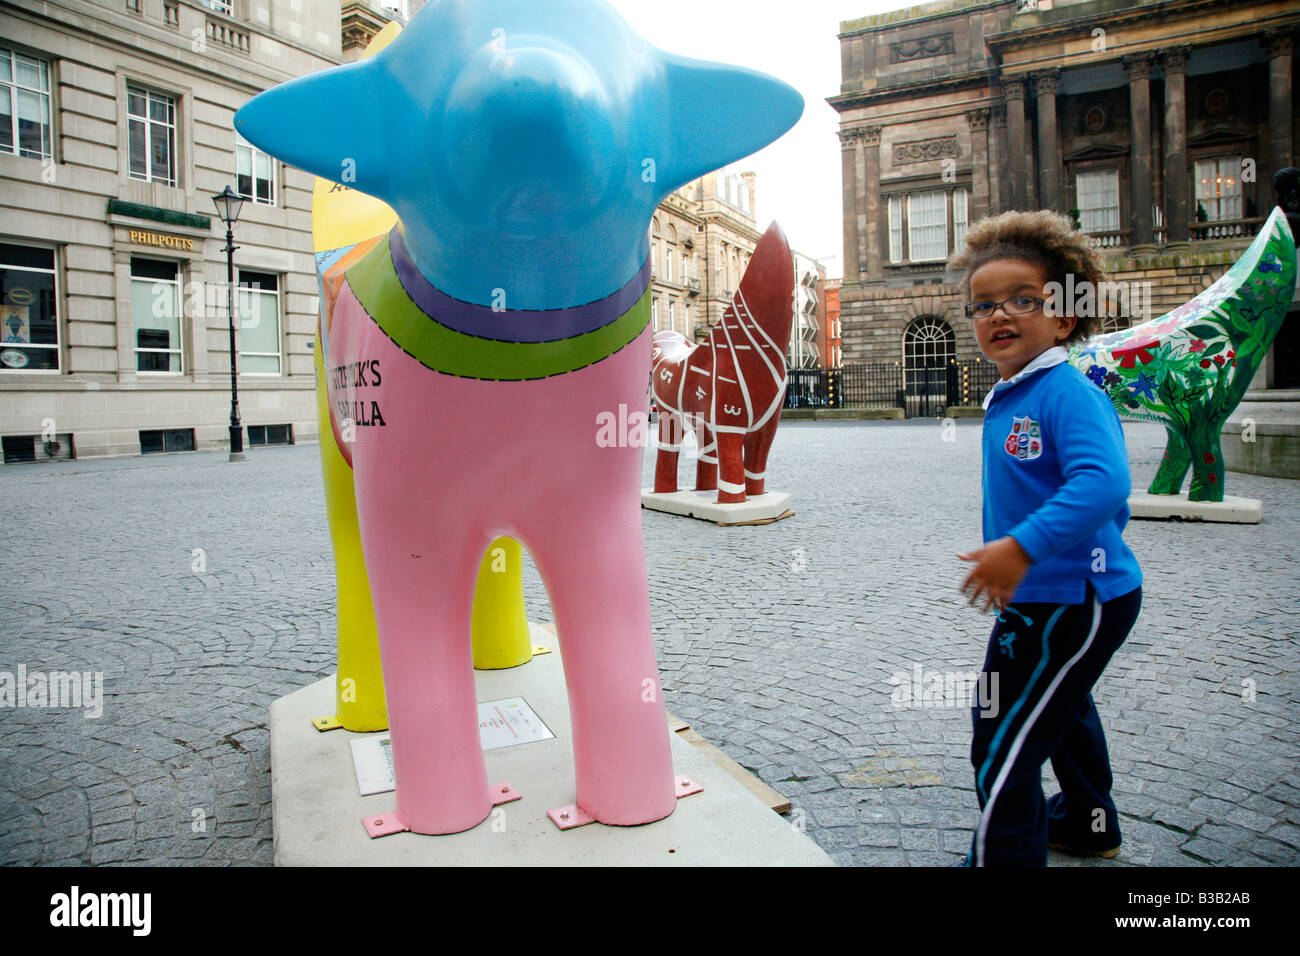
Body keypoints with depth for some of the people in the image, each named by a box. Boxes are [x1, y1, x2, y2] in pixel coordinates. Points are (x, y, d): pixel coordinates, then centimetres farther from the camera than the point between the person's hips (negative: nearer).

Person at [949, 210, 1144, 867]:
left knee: (1003, 750, -8)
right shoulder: (1006, 402, 7)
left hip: (1071, 602, -11)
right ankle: (1088, 825, 56)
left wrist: (1023, 547, -42)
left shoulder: (1067, 392, -21)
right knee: (1061, 709, 31)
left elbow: (1102, 482, -37)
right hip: (1041, 596, 11)